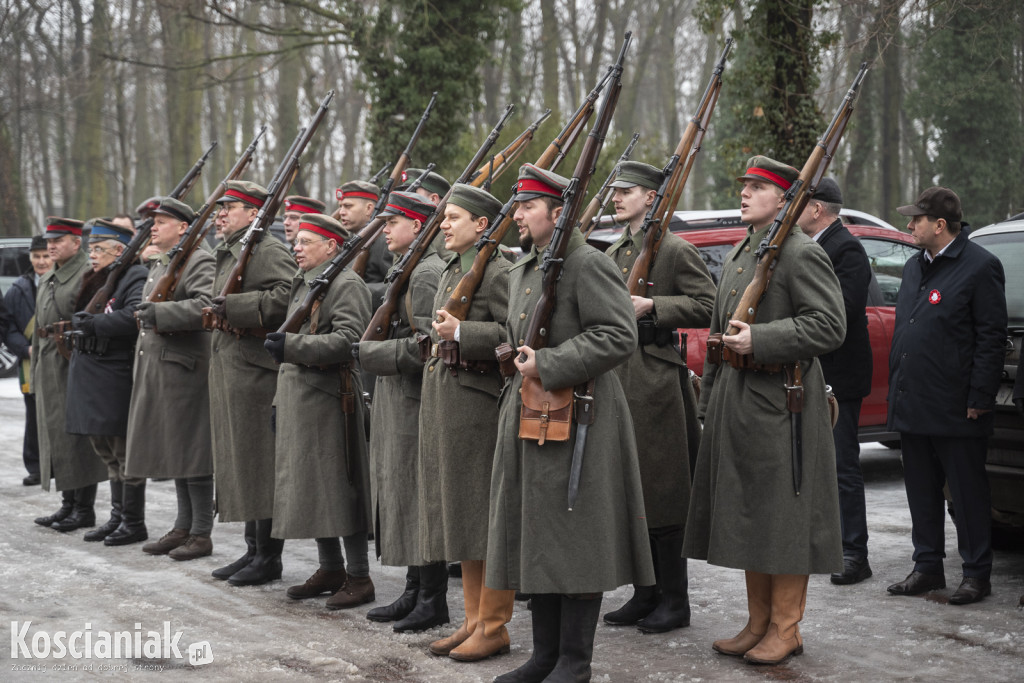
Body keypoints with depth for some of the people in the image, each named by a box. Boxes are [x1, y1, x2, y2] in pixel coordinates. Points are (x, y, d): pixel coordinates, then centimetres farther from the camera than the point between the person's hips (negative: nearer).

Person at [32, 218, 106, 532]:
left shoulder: (89, 276, -9)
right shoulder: (45, 281, 18)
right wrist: (36, 372, 20)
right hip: (49, 371, 9)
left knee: (78, 437, -5)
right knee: (54, 436, 11)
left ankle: (84, 508, 2)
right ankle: (68, 503, 20)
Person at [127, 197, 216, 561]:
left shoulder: (199, 262, -11)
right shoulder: (158, 265, 19)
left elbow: (205, 305, -26)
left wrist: (160, 312, -29)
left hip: (185, 369, -9)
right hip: (156, 369, 9)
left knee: (191, 450, -4)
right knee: (171, 448, 13)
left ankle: (202, 533, 3)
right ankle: (183, 526, 22)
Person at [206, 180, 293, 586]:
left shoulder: (269, 251, -11)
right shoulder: (228, 255, 19)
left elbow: (286, 297, -26)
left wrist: (233, 307, -22)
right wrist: (220, 311, 11)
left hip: (256, 370, -10)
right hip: (227, 367, 10)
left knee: (261, 464, -5)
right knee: (240, 462, 13)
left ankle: (268, 558, 2)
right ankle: (254, 550, 21)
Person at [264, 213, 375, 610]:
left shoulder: (346, 284, -10)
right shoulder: (302, 284, 19)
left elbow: (348, 339, -23)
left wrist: (291, 346, -26)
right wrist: (280, 399, 21)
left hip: (329, 400, -10)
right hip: (298, 400, 10)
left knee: (339, 487, -6)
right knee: (308, 485, 12)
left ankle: (359, 577, 1)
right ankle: (330, 569, 23)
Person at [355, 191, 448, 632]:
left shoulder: (427, 275, -16)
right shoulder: (407, 271, 17)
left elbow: (424, 344, -23)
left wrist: (370, 353, -18)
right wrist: (373, 350, 12)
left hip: (415, 402, -10)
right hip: (396, 401, 10)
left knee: (419, 498, -5)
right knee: (400, 495, 13)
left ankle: (433, 600, 3)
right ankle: (415, 591, 22)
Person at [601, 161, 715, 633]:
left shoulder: (676, 250, -6)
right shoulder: (612, 254, 17)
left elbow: (708, 305, -12)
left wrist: (652, 306, -18)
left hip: (657, 379, -8)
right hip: (615, 379, 8)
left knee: (662, 494, -3)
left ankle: (674, 600, 6)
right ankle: (645, 595, 19)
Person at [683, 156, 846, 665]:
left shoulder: (802, 254, -9)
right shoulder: (736, 256, 17)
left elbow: (829, 325, -17)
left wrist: (760, 338, -21)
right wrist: (709, 401, 19)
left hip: (780, 405, -9)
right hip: (736, 403, 9)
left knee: (782, 520, -2)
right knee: (744, 517, 12)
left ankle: (785, 629, 7)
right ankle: (758, 623, 22)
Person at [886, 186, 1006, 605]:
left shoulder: (979, 266, -9)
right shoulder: (914, 267, 16)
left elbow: (992, 336, -12)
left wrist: (979, 398, -16)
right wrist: (897, 391, 15)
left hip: (955, 410, -8)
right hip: (912, 406, 8)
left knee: (968, 493, 1)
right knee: (921, 492, 13)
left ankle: (976, 574, 10)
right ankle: (927, 567, 22)